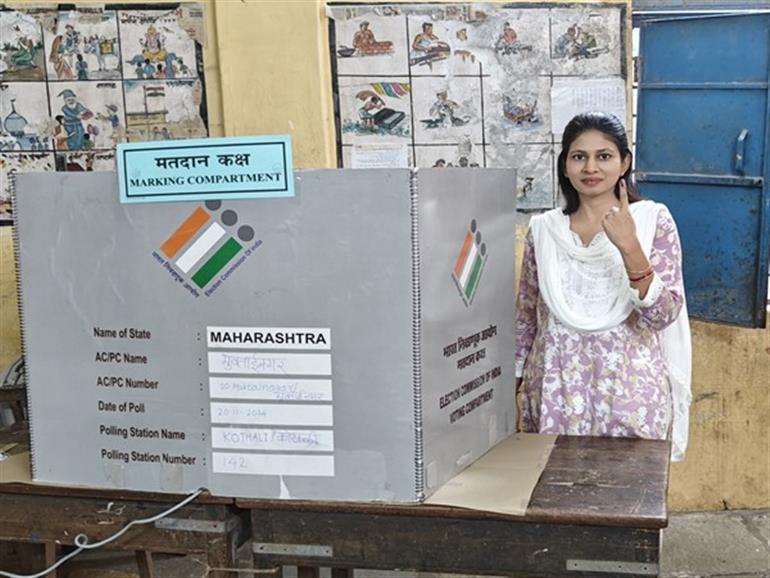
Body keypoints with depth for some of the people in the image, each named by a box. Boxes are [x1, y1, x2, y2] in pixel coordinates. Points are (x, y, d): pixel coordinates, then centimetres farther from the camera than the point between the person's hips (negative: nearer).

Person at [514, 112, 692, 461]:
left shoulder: (653, 220, -4)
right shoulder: (543, 229, 3)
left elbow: (662, 315, -12)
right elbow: (526, 316, 10)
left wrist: (629, 246, -23)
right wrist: (511, 385, 9)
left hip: (629, 389, -2)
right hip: (556, 390, 2)